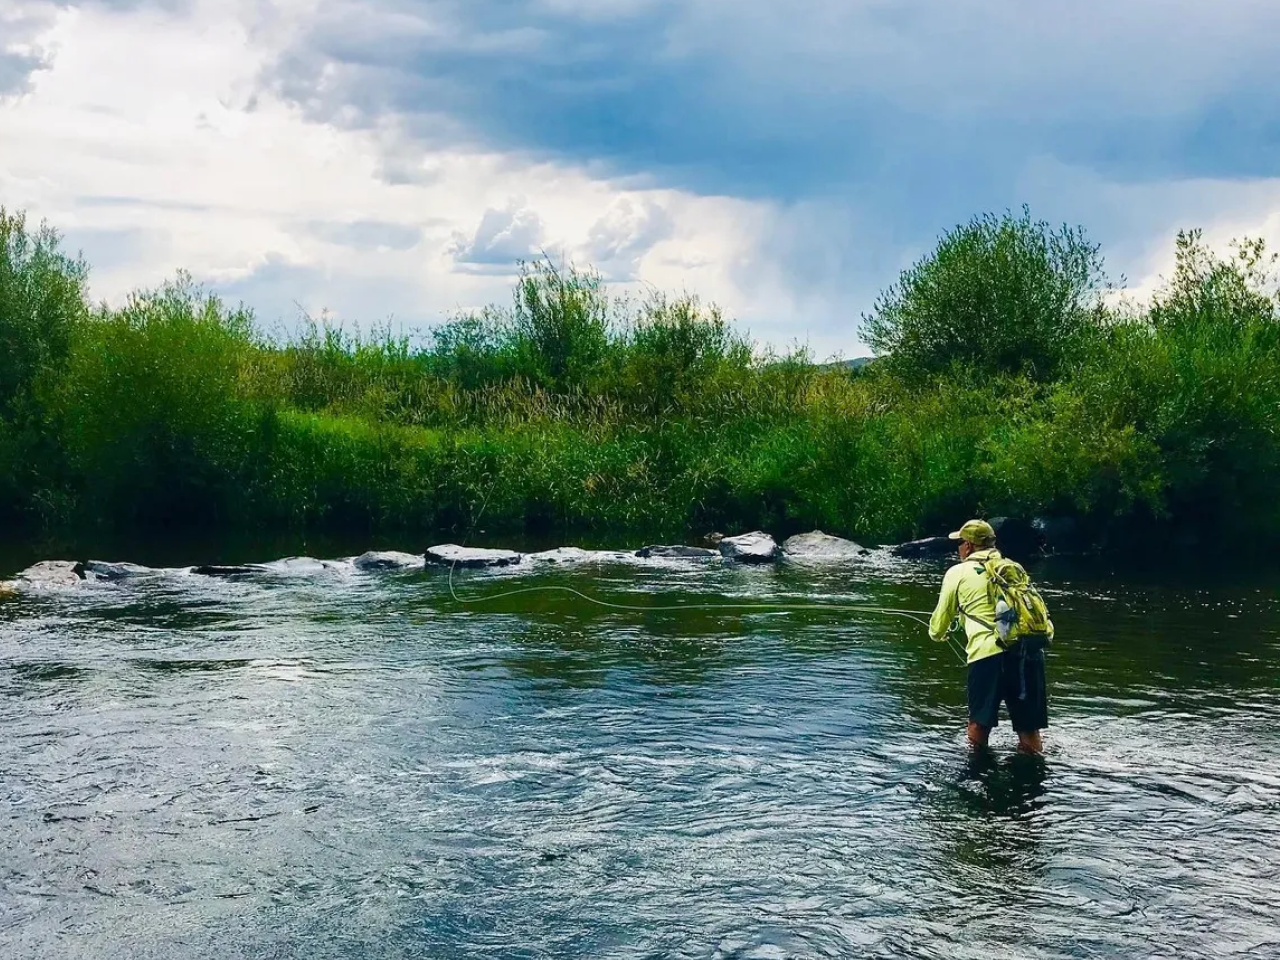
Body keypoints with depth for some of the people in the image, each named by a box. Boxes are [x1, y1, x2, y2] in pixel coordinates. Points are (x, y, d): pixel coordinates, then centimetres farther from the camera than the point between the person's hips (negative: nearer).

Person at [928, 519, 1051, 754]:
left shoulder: (958, 572, 13)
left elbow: (941, 618, 23)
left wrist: (937, 633, 44)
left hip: (989, 653, -4)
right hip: (1030, 650, 4)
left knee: (979, 723, 9)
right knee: (1029, 728, 8)